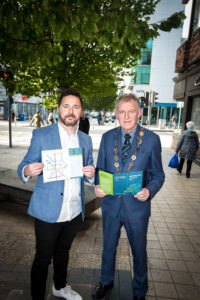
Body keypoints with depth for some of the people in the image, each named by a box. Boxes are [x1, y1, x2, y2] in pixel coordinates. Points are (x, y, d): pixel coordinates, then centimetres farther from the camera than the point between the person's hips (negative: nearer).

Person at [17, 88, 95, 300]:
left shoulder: (86, 139, 6)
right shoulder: (41, 135, -8)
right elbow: (24, 168, -5)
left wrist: (91, 174, -12)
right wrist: (27, 171, -28)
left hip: (74, 211, 5)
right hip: (48, 211, -4)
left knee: (63, 251, 25)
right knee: (43, 258, 12)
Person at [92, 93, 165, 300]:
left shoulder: (152, 139, -9)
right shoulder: (107, 137, -2)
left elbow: (158, 174, -4)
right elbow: (100, 169, 4)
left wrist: (149, 191, -23)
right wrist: (98, 186, -16)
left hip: (137, 206, -2)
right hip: (111, 203, 2)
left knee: (139, 252, 20)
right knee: (108, 247, 24)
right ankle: (106, 281, 54)